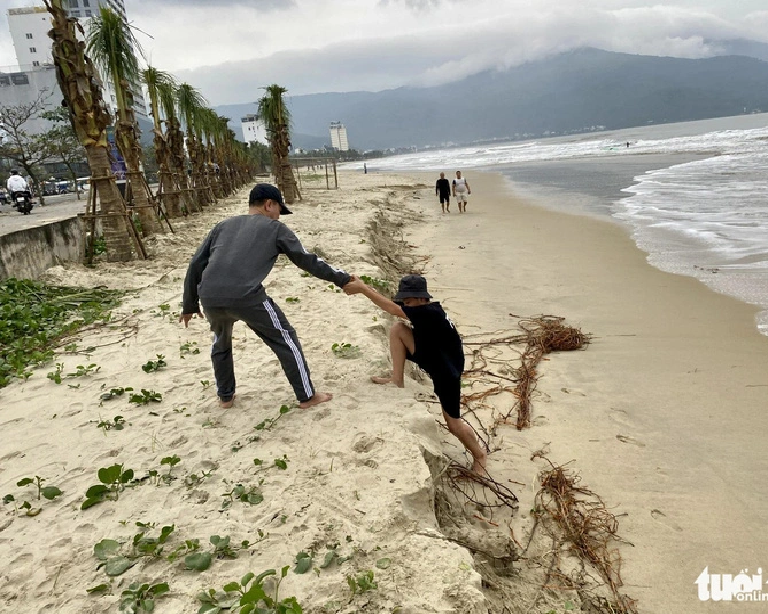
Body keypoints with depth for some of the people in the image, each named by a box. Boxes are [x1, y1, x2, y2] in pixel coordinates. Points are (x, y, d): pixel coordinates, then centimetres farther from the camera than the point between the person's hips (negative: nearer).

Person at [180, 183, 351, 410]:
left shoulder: (223, 225, 26)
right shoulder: (274, 228, 15)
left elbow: (196, 265, 23)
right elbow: (308, 261, 14)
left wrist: (190, 305, 30)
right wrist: (342, 278, 22)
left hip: (209, 298, 5)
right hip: (245, 297, -5)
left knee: (221, 342, 33)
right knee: (286, 340, 14)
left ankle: (225, 397, 42)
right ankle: (307, 396, 20)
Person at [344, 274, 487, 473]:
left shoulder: (431, 313, -31)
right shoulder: (423, 312, -5)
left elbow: (393, 309, -34)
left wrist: (362, 288, -33)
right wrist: (363, 287, -18)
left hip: (446, 372, -8)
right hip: (428, 357, 8)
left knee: (453, 423, 3)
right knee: (397, 329, -13)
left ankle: (479, 455, 33)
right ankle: (397, 380, -2)